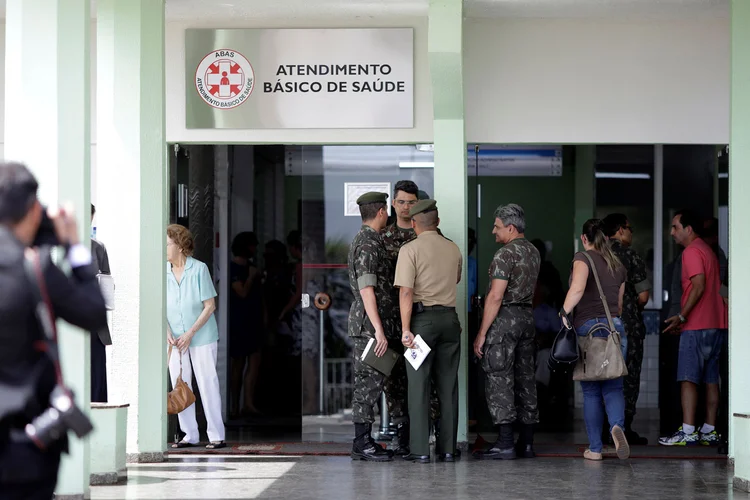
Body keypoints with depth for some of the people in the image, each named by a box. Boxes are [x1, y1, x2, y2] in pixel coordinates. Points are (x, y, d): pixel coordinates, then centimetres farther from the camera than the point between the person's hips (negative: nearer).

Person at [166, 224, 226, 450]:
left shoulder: (199, 269, -12)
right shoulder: (163, 272, -1)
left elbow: (210, 306, -10)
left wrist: (190, 333, -15)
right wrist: (167, 332, -11)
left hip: (202, 337, -4)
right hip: (175, 339, 4)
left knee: (207, 384, -1)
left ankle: (217, 435, 5)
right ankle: (190, 435, 16)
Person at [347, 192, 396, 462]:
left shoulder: (365, 240, 17)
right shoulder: (368, 244, -15)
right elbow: (366, 290, -20)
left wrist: (382, 326, 24)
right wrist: (379, 330, -23)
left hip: (371, 323, 10)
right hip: (370, 322, -10)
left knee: (368, 381, 11)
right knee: (370, 381, -8)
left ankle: (364, 441, 14)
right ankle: (362, 443, -6)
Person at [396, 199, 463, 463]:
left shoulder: (410, 249, -7)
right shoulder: (453, 249, 9)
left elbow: (406, 292, -14)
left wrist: (406, 329, -15)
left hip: (423, 317, -4)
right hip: (450, 317, 4)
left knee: (419, 384, 0)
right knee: (448, 385, 8)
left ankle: (420, 449, -2)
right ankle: (448, 448, 9)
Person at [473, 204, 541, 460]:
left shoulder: (505, 254, -13)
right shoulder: (534, 252, 14)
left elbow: (496, 296, -18)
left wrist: (482, 333, -15)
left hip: (504, 317, -8)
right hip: (528, 317, 8)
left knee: (500, 381, -6)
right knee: (526, 380, 9)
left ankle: (505, 443, -9)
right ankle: (527, 442, 12)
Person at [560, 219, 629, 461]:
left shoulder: (583, 258, -3)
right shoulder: (618, 264, 15)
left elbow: (577, 288, -22)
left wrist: (564, 313, -17)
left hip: (587, 327, -4)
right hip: (615, 327, 4)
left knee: (591, 391, 4)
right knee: (613, 387, 3)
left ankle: (595, 448, 6)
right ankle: (617, 425, -26)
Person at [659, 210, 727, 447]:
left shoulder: (692, 251, -9)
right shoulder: (708, 250, 21)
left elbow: (699, 287, -19)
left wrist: (682, 316, -16)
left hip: (697, 326, -10)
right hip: (716, 324, 10)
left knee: (687, 379, -10)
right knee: (710, 379, 9)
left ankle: (688, 431, -15)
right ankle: (710, 430, 9)